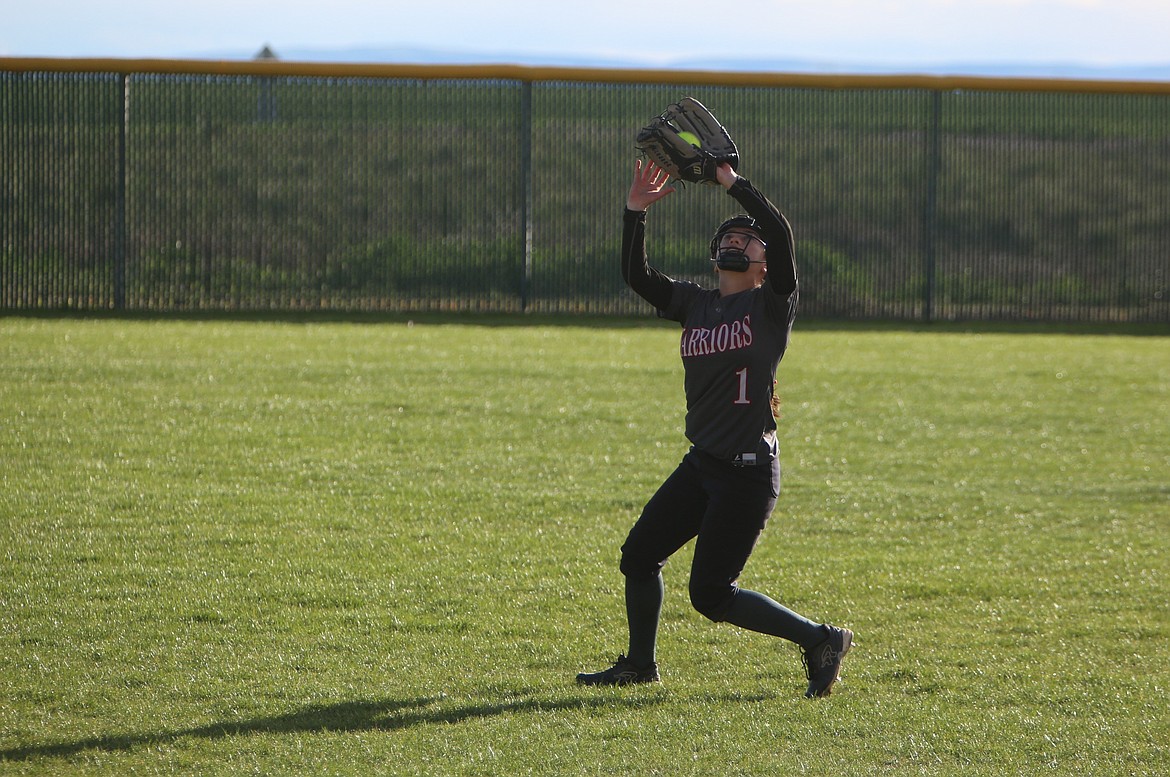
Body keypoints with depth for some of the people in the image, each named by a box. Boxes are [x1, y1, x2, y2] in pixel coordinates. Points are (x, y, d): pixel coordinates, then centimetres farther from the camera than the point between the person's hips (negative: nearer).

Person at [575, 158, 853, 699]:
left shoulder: (773, 305, -6)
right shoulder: (695, 304, 12)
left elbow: (781, 234, -21)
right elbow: (636, 275, 5)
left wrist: (735, 185, -19)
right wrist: (635, 212, -6)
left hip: (749, 471, -7)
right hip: (701, 465, 7)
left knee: (711, 595, -8)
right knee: (639, 556, 11)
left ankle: (822, 640, 4)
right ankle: (639, 664, 32)